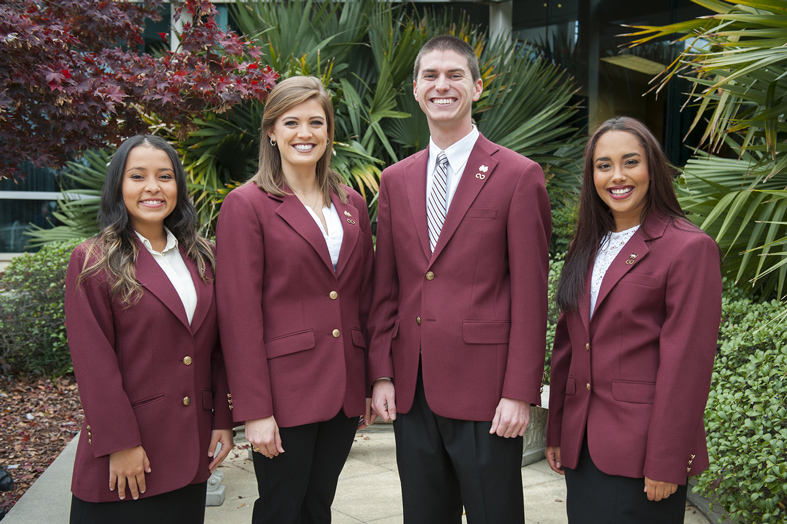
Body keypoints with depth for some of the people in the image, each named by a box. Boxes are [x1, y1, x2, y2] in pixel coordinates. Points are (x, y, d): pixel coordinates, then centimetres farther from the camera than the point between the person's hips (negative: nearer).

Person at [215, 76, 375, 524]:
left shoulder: (352, 204, 10)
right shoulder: (247, 205, -6)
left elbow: (364, 298, 13)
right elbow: (239, 314, -10)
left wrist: (371, 383, 9)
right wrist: (254, 410, -13)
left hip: (344, 388, 5)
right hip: (285, 389, -5)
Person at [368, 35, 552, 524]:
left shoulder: (520, 176, -5)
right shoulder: (395, 179, 9)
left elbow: (531, 294, -8)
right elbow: (386, 287, 10)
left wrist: (520, 392, -11)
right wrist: (382, 374, 5)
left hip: (485, 391, -4)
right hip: (411, 391, 5)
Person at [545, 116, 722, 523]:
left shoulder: (689, 248, -10)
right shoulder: (588, 247, 10)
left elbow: (687, 363, -13)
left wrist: (666, 463, -14)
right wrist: (556, 432, 10)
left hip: (640, 450, -6)